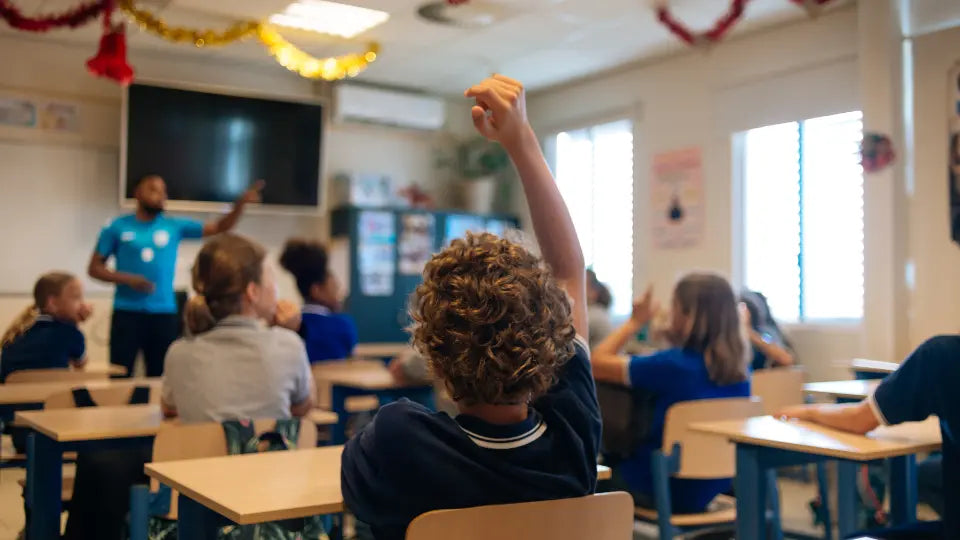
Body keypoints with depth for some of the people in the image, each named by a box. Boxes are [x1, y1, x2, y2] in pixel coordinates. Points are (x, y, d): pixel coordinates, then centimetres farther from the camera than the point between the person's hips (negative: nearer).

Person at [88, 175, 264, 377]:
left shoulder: (175, 226, 7)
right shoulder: (118, 227, 2)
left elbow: (219, 227, 3)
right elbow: (94, 268, 4)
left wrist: (241, 203, -13)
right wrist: (128, 279, -12)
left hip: (164, 313, 2)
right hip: (127, 312, -2)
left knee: (160, 377, 9)